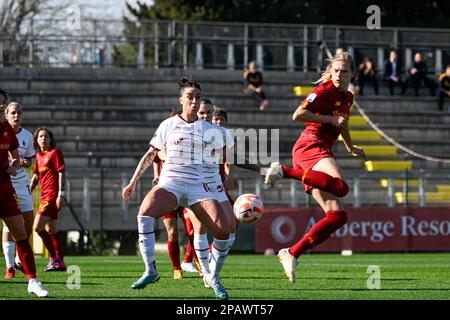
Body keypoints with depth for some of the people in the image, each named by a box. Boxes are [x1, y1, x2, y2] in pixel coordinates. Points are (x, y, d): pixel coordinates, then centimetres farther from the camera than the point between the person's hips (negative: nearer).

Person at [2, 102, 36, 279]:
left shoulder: (27, 136, 5)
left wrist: (26, 163, -8)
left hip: (22, 183, 5)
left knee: (29, 223, 4)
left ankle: (19, 260, 23)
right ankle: (9, 267, -9)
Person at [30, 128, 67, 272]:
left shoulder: (54, 152, -6)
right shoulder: (39, 156, 17)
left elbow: (61, 173, -11)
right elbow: (36, 176, 24)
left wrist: (60, 194, -18)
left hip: (52, 195, -9)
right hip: (45, 195, 9)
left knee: (37, 227, -15)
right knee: (52, 230, 10)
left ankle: (54, 258, -8)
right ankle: (60, 262, 14)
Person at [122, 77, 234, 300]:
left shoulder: (210, 130, 11)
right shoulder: (168, 125, 9)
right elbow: (150, 155, 16)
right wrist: (133, 182, 14)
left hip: (200, 186, 1)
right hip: (170, 183, -1)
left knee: (224, 229, -19)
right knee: (145, 213, -31)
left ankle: (213, 278, 3)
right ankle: (150, 270, -23)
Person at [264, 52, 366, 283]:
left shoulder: (347, 97, 21)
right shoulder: (325, 91, -6)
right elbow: (298, 115, -15)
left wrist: (350, 147, 52)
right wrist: (331, 119, -13)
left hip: (322, 150, 9)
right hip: (311, 145, -9)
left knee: (337, 216, -3)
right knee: (340, 187, -38)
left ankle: (292, 254, -4)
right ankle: (285, 171, -26)